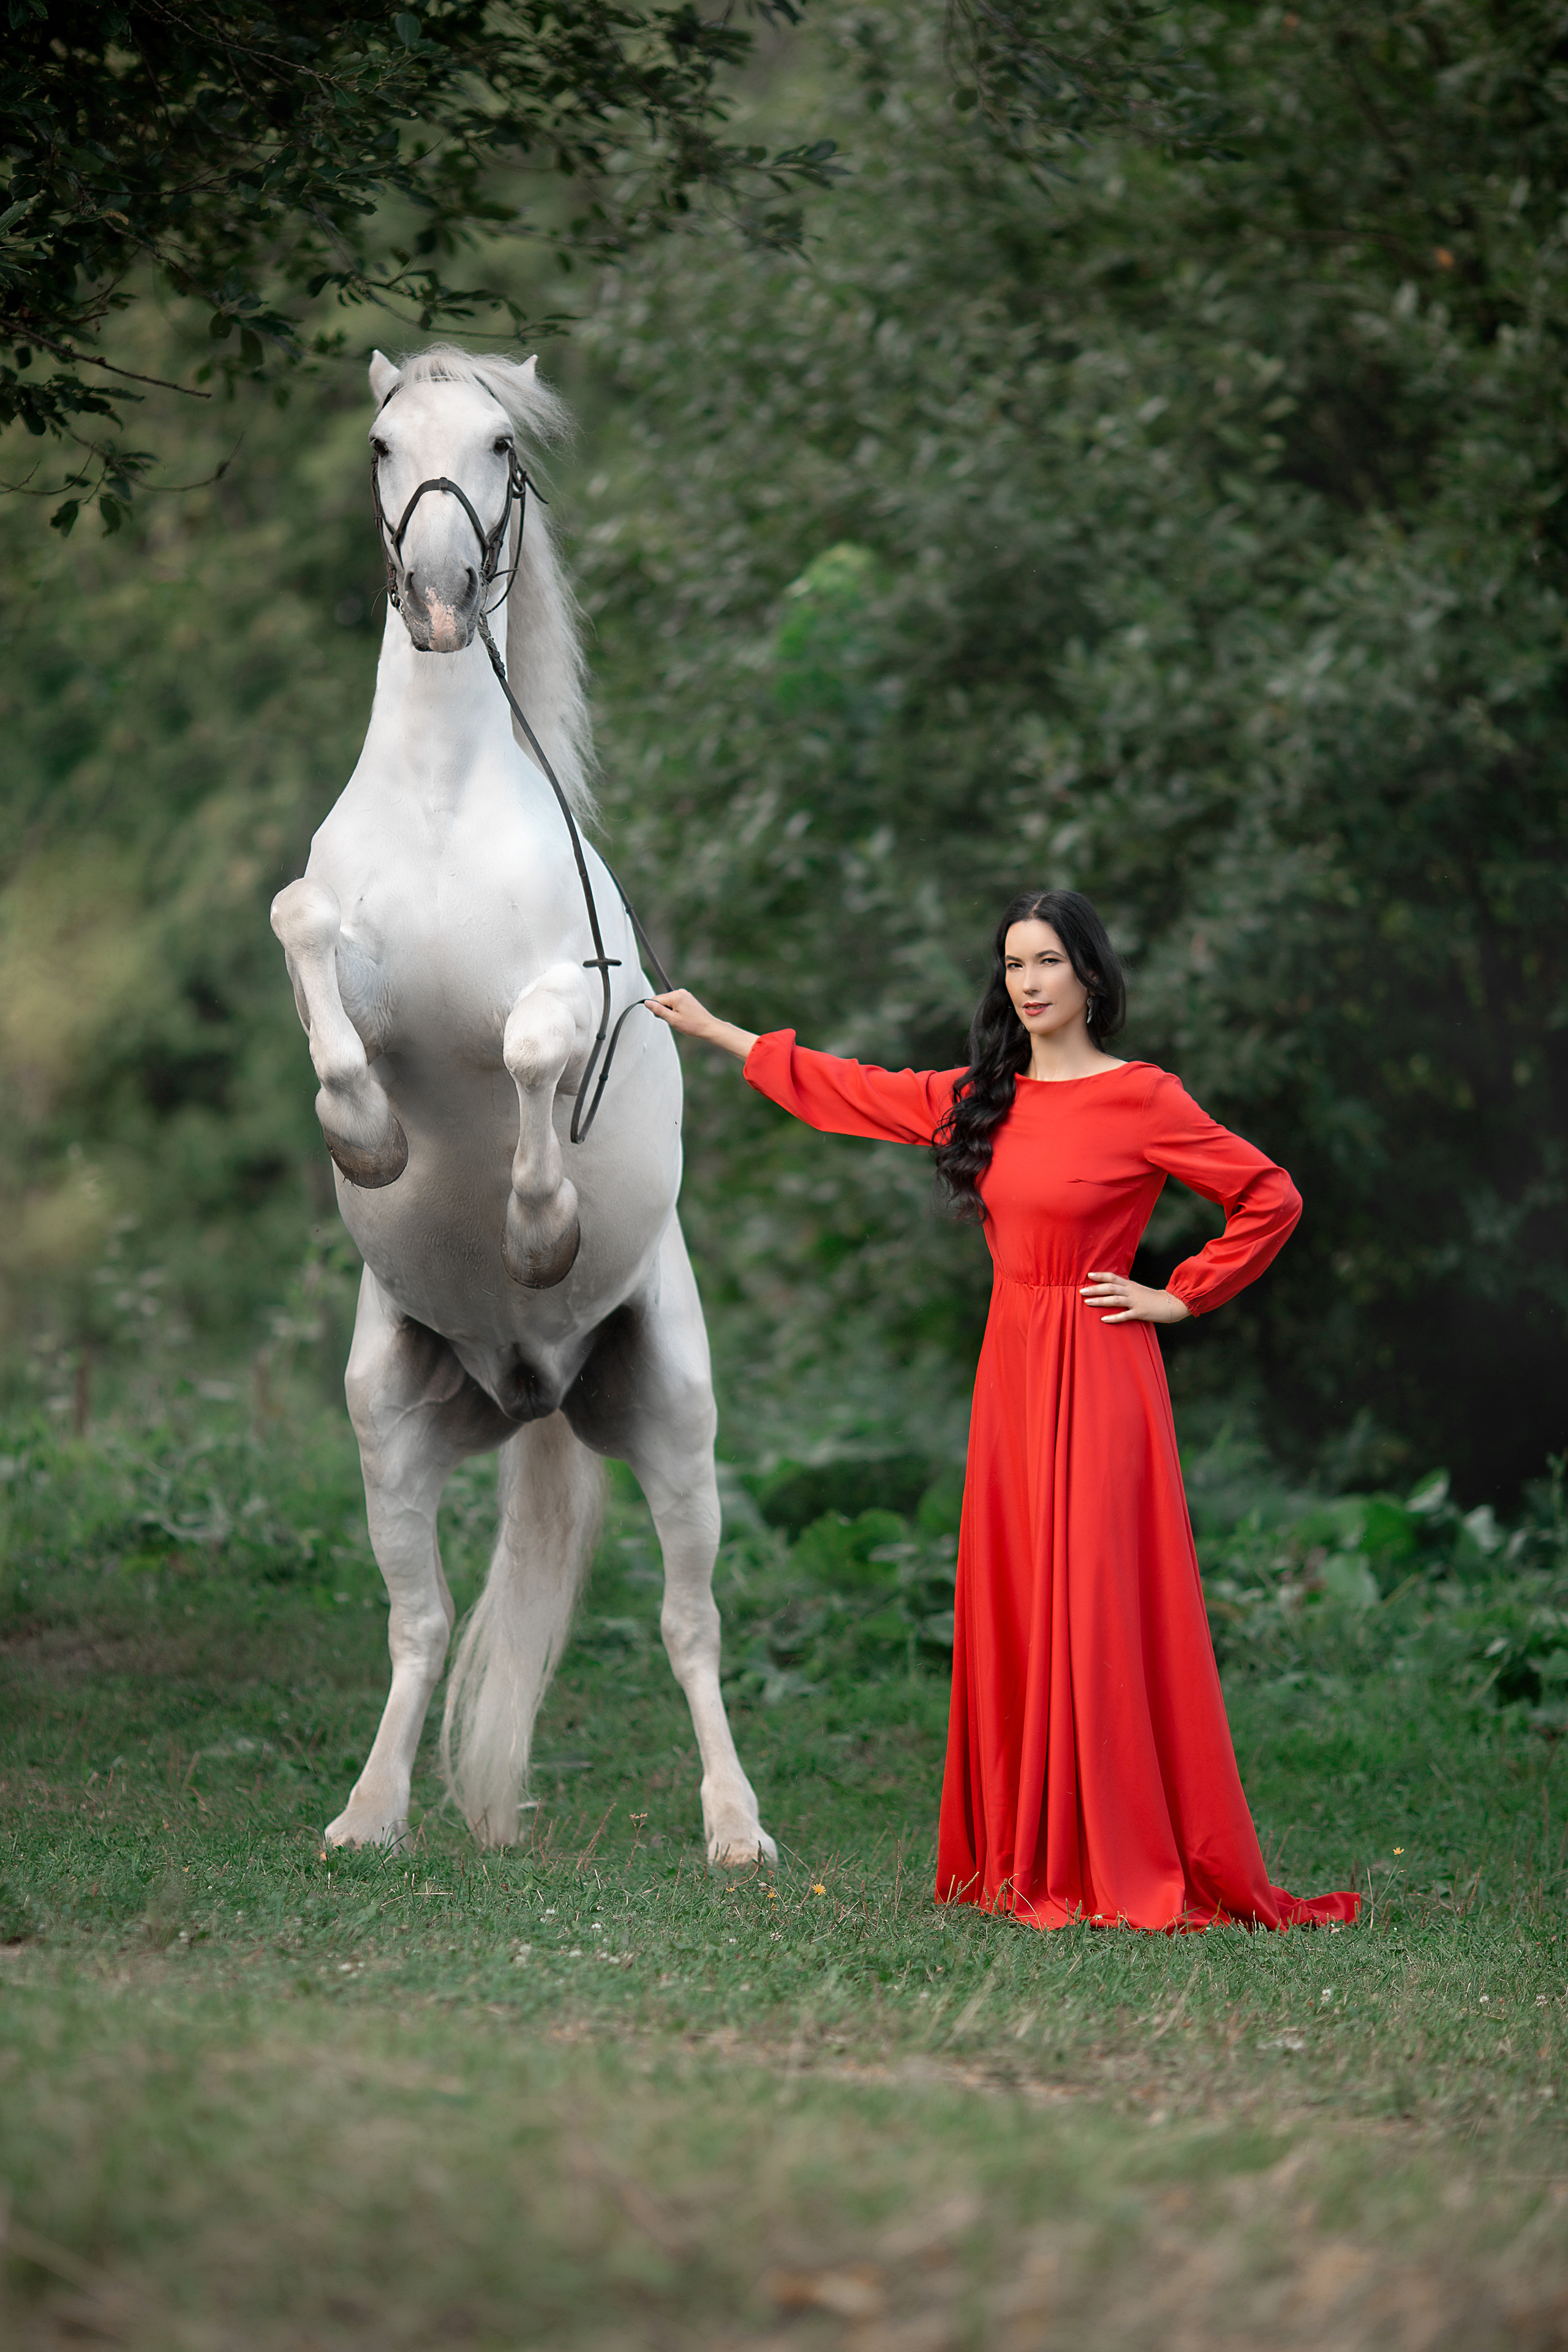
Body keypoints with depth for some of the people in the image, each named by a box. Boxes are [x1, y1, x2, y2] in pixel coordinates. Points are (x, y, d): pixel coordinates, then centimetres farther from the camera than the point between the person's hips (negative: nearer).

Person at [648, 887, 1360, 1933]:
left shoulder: (1141, 1100, -7)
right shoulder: (983, 1098, 11)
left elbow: (1272, 1197, -6)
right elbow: (851, 1092, 22)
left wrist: (1178, 1297, -6)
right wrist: (717, 1032, 27)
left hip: (1096, 1376, -6)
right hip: (1010, 1369, 6)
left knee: (1099, 1620, -8)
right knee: (1011, 1615, 5)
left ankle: (1135, 1869, -4)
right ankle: (1032, 1860, 10)